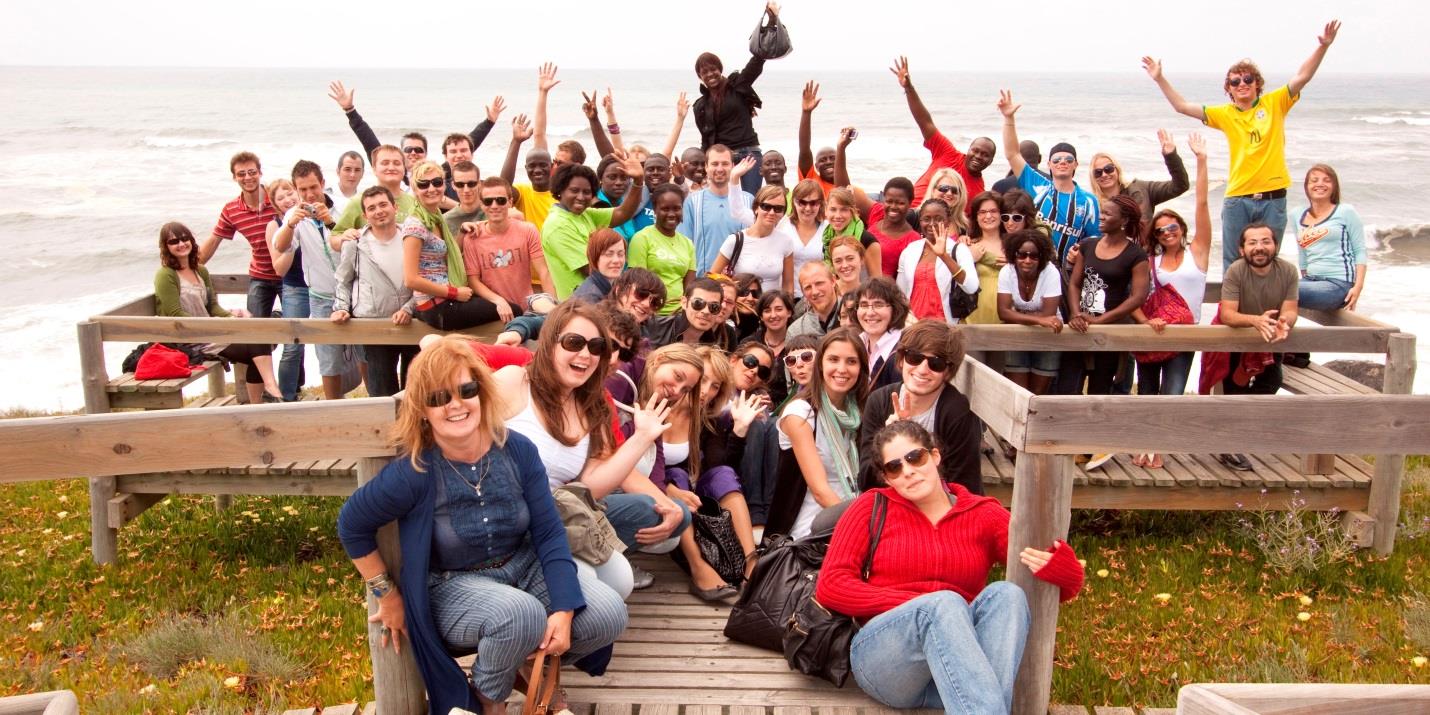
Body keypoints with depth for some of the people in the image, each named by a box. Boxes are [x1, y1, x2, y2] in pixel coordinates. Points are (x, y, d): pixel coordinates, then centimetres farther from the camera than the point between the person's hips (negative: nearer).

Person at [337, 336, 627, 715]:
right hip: (454, 586, -4)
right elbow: (352, 526, -7)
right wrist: (388, 596, -2)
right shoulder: (414, 472, -22)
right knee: (522, 614, -36)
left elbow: (549, 533, -9)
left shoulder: (518, 449, -12)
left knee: (608, 614, -17)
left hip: (524, 567, 4)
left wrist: (563, 610, -19)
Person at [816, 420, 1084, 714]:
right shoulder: (873, 506, 10)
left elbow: (1066, 586, 7)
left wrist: (1060, 569, -20)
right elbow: (829, 587, 0)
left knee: (1006, 594, -25)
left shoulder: (984, 514, 12)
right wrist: (922, 604, -9)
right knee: (944, 603, -31)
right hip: (884, 655, -2)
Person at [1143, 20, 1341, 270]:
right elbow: (1182, 106, 6)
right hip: (1237, 199, 1)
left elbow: (1301, 77, -5)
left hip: (1272, 198, -1)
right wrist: (1160, 79, 1)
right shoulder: (1224, 114, 8)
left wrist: (1323, 46, -18)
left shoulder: (1274, 103, 5)